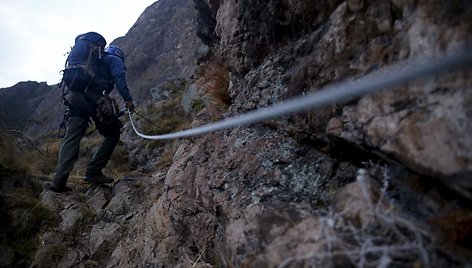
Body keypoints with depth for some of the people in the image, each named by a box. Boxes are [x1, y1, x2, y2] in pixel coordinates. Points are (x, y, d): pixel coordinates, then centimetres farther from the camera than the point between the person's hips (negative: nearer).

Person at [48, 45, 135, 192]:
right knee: (113, 134, 6)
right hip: (95, 98, -7)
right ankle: (93, 172, 1)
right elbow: (119, 78, -6)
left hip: (76, 97, 7)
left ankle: (59, 180, -7)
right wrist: (127, 99, -14)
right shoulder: (115, 60, 15)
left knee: (71, 138, 2)